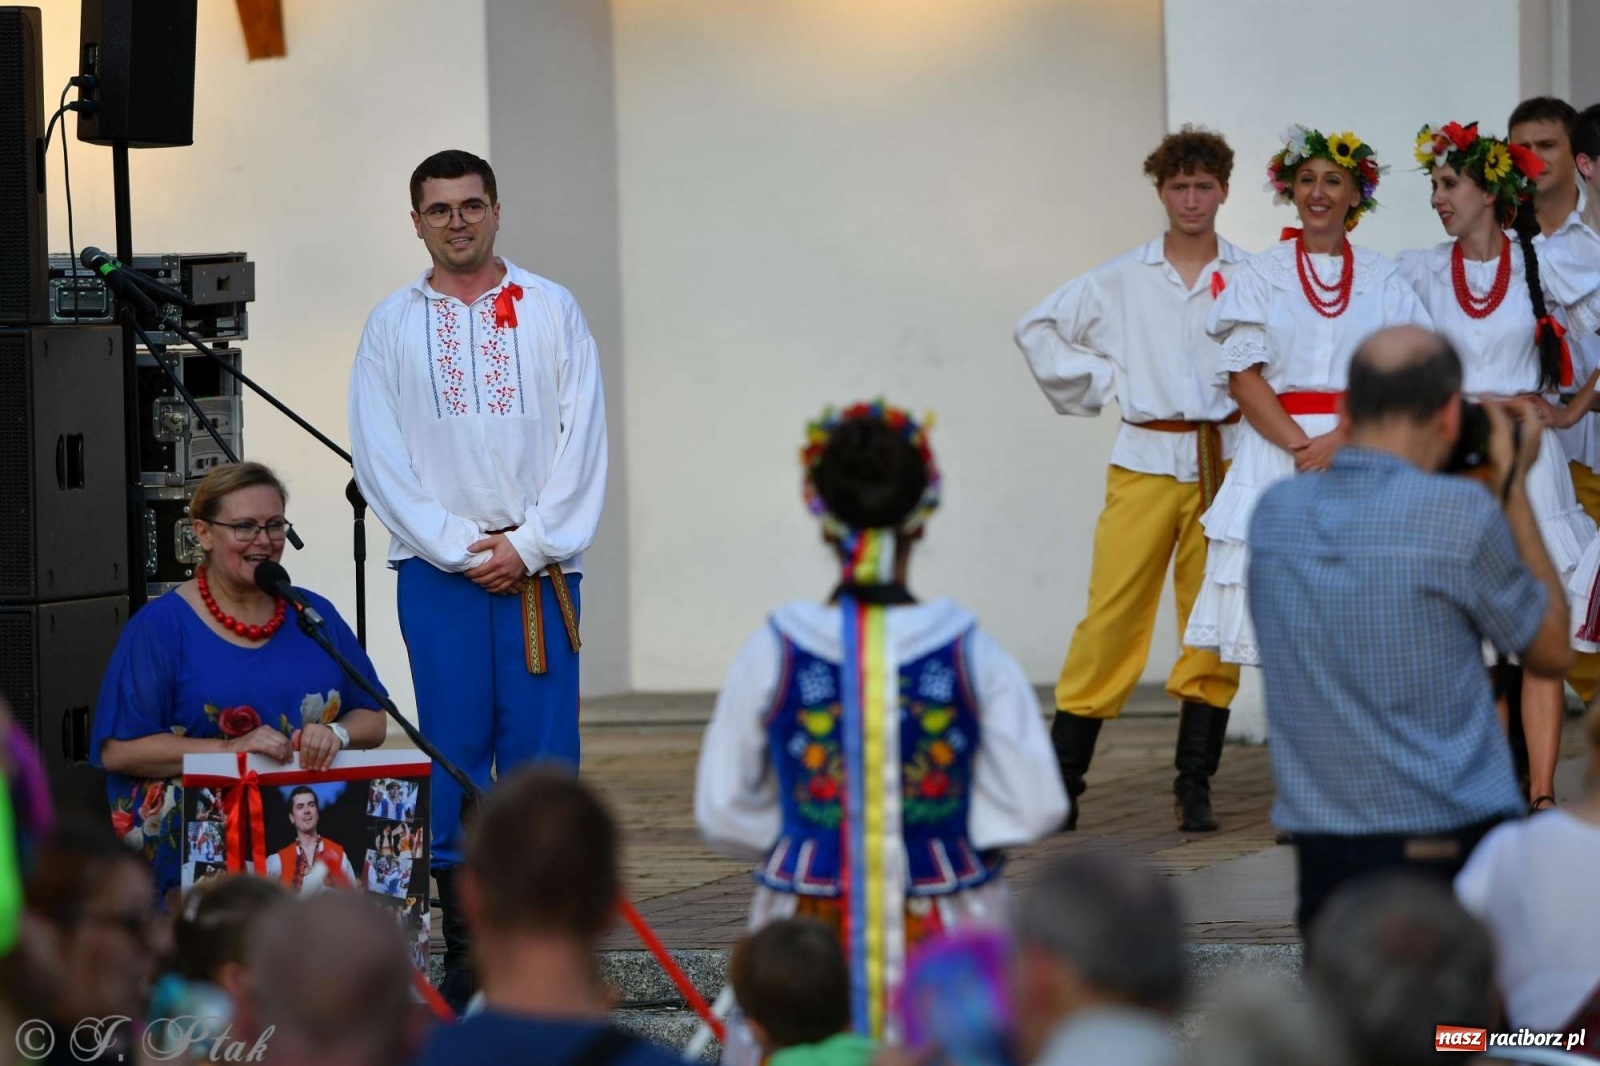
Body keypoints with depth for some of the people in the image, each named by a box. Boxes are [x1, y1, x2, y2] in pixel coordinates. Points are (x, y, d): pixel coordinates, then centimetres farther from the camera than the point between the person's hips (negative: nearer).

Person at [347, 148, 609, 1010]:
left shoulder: (551, 312, 8)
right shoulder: (392, 325, 9)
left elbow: (582, 439, 3)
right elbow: (379, 458, 3)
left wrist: (528, 545, -8)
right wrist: (461, 549, -7)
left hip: (539, 566, 0)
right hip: (438, 572, 0)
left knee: (541, 751, -4)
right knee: (453, 752, -2)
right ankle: (465, 941, 2)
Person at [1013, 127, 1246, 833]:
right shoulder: (1121, 282, 7)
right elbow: (1038, 329, 16)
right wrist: (1099, 385, 9)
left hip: (1224, 462, 0)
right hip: (1145, 462, 0)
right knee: (1112, 615, -4)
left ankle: (1194, 787, 5)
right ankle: (1060, 781, 0)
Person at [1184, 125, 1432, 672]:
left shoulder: (1381, 278, 10)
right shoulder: (1263, 273, 8)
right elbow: (1243, 376, 0)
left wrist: (1341, 439, -14)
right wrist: (1299, 445, -13)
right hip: (1275, 444, 0)